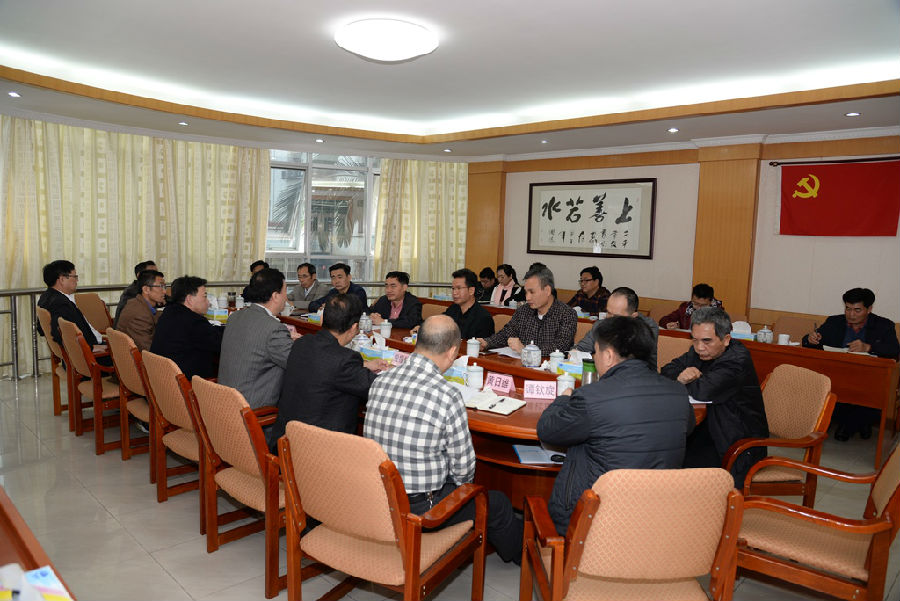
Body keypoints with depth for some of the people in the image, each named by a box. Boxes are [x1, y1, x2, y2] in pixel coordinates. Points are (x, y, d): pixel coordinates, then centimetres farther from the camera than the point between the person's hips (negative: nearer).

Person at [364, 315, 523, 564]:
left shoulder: (380, 382, -6)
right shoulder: (448, 396, -24)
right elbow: (463, 468, -14)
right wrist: (461, 483, 10)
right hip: (420, 509, -7)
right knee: (498, 504, 18)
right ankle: (521, 552, 47)